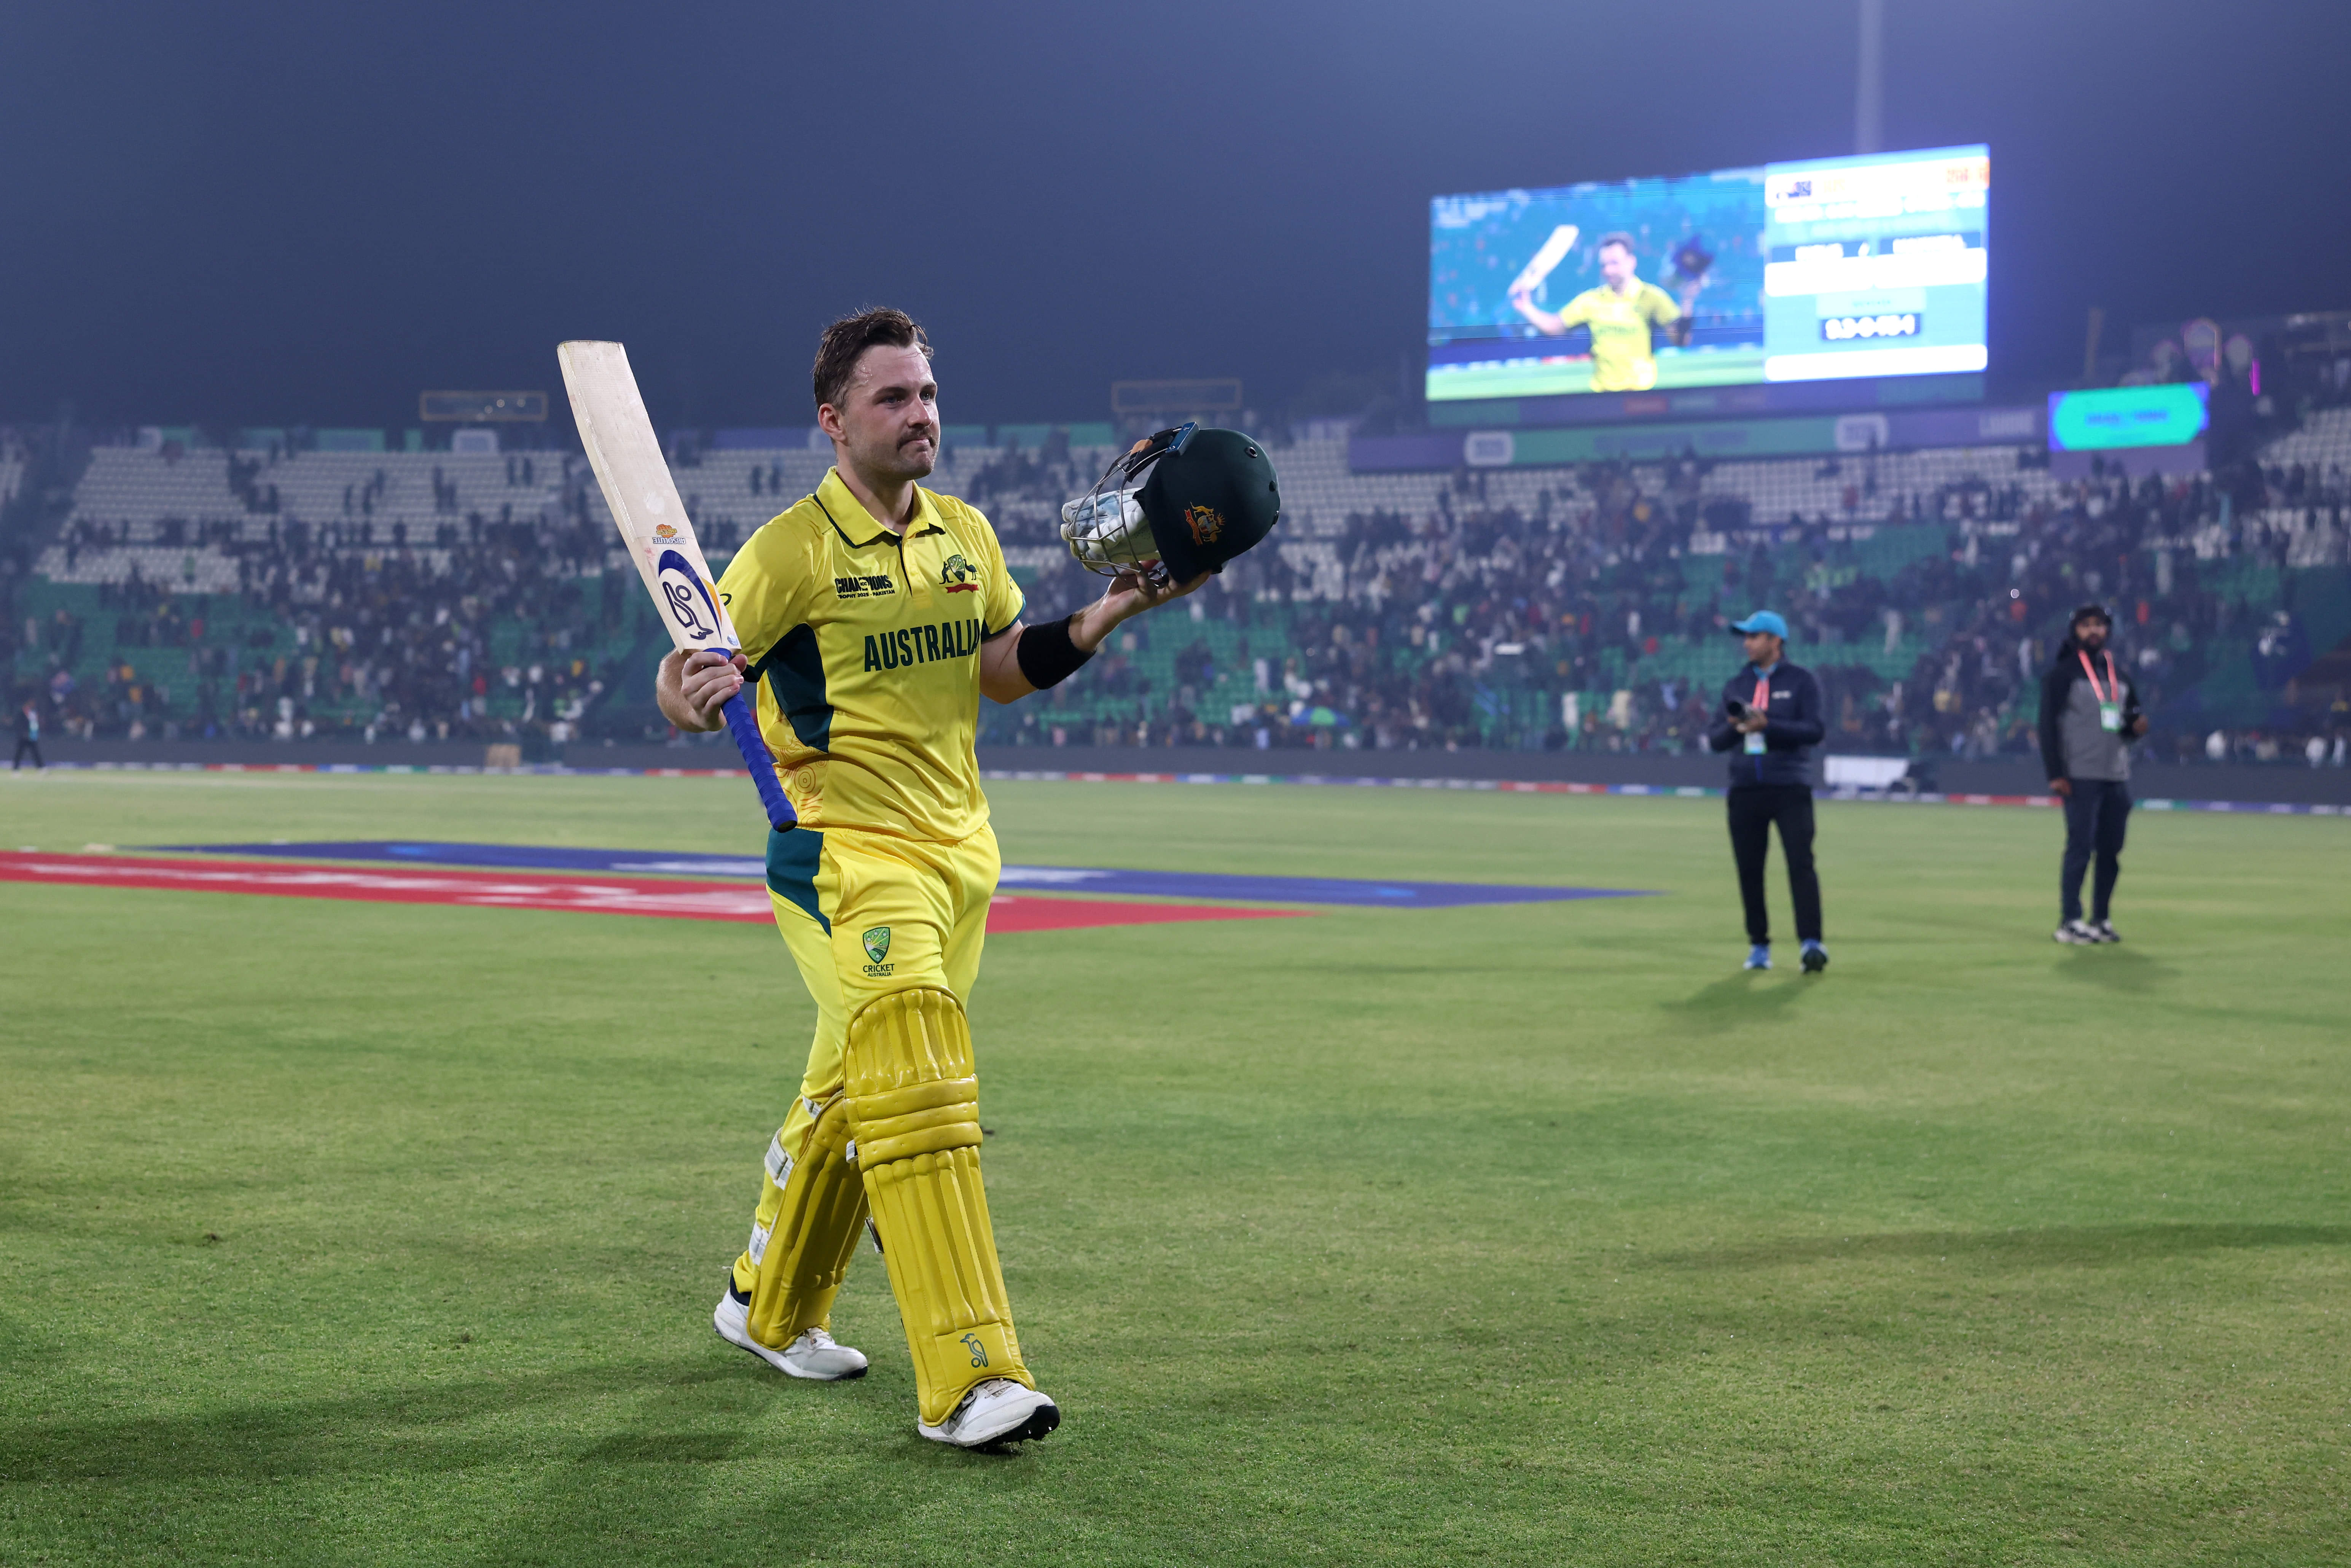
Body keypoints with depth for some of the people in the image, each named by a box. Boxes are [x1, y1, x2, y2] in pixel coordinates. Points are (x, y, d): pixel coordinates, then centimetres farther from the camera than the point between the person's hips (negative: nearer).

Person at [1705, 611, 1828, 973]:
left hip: (1790, 788, -4)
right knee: (1749, 870, 3)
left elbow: (1815, 730, -9)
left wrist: (1767, 726, -19)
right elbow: (1715, 740, 13)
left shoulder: (1801, 681, 3)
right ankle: (1759, 946, 12)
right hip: (1745, 790, 4)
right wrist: (1734, 727, -9)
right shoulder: (1735, 686, 16)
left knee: (1801, 863, -14)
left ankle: (1812, 943, -19)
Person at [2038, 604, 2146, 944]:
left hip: (2118, 776, 6)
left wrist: (2136, 726, -1)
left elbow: (2132, 714, 25)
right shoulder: (2063, 672, -2)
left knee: (2111, 852, 6)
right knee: (2080, 848, -9)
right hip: (2081, 777, -6)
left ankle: (2102, 919, 14)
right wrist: (2056, 774, -15)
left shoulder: (2120, 672, 16)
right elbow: (2048, 724, -7)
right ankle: (2069, 922, -6)